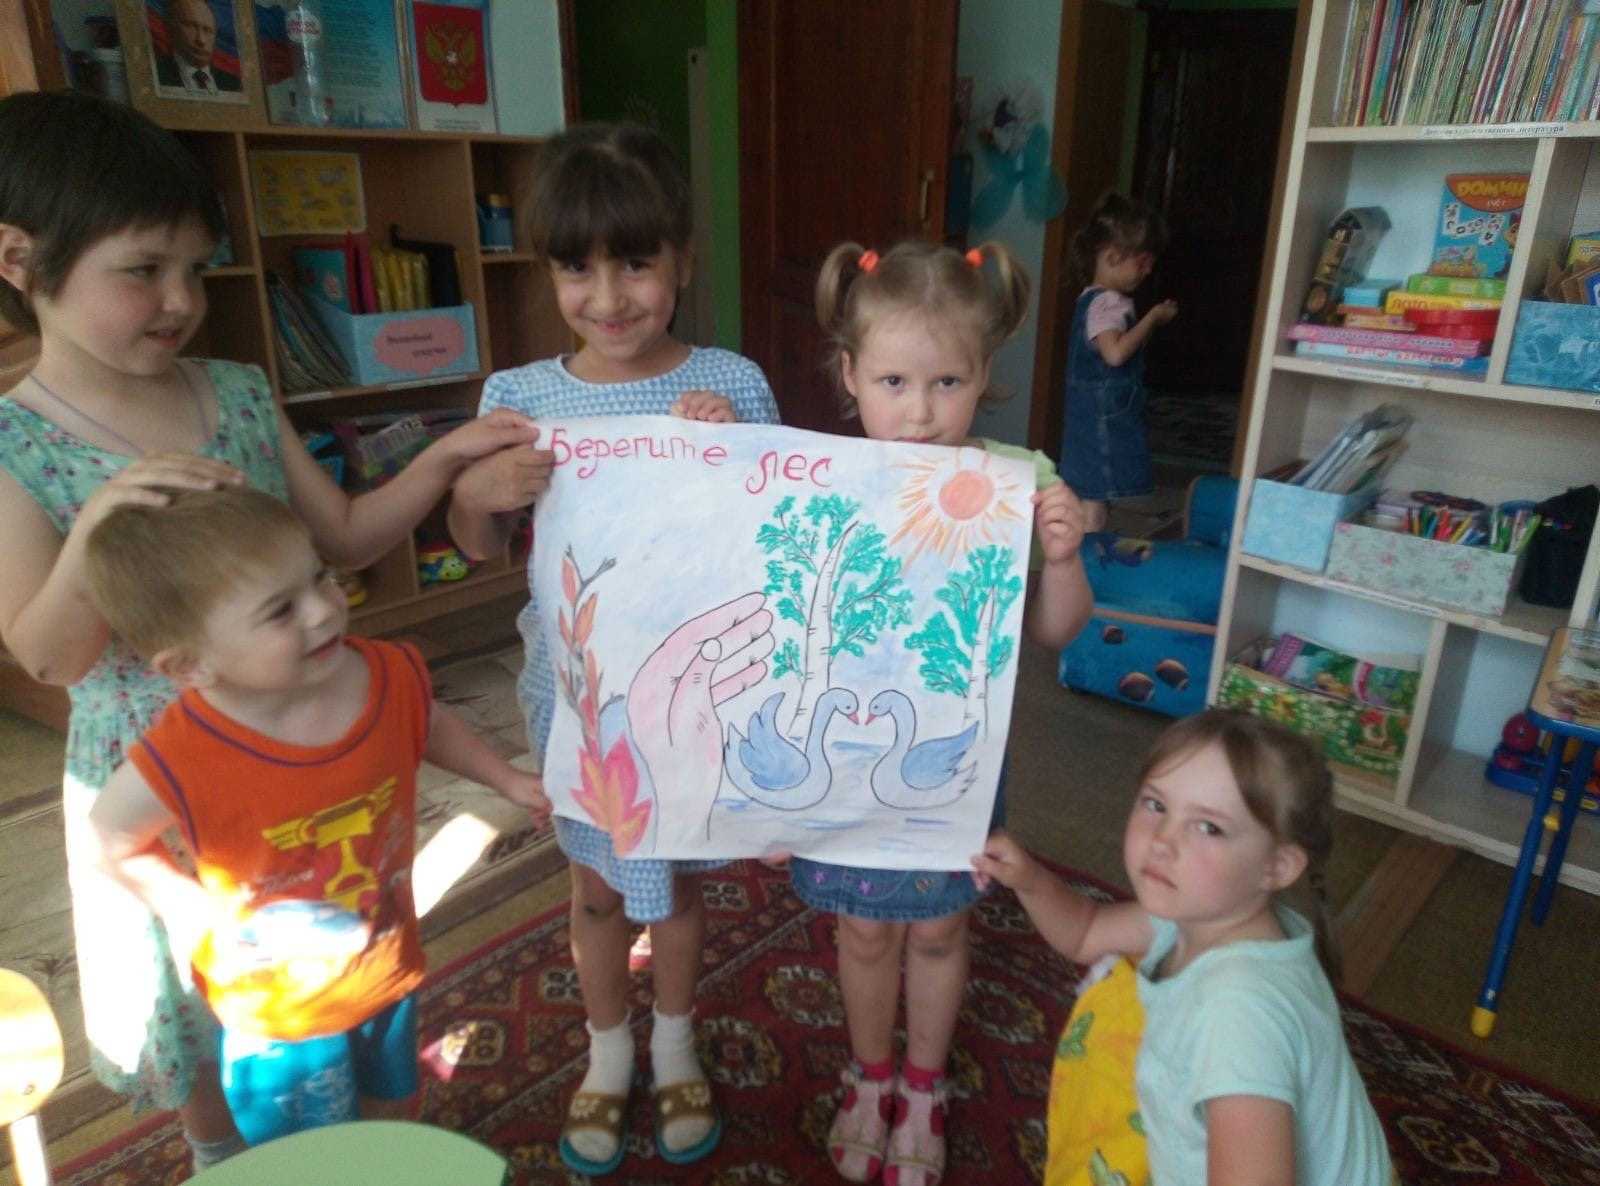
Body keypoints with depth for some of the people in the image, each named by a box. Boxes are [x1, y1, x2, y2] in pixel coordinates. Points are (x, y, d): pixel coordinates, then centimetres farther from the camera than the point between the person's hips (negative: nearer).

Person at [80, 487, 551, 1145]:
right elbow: (112, 842, -12)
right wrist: (195, 913, -17)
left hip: (389, 966, 4)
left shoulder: (392, 675, -22)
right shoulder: (178, 765, -33)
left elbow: (432, 725, 2)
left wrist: (509, 779, 6)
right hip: (278, 1012, -4)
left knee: (394, 1107, 32)